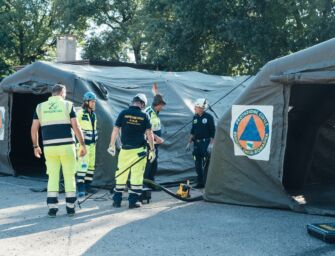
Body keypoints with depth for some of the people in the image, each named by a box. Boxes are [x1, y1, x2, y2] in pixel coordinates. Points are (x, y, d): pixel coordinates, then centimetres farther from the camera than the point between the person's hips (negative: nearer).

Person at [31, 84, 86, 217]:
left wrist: (35, 146, 17)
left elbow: (34, 129, 6)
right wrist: (83, 145, 2)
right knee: (69, 176, 9)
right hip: (66, 146, -2)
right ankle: (70, 207, 10)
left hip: (49, 147, 2)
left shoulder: (40, 107, 8)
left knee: (53, 177, 10)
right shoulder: (67, 105, 1)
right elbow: (76, 127, -5)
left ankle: (52, 208, 5)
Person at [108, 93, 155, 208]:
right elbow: (149, 134, -3)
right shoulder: (144, 116, -3)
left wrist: (112, 145, 9)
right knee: (137, 175, 5)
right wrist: (152, 150, 3)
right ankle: (133, 201, 4)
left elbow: (115, 130, 0)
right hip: (139, 150, -1)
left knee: (121, 174, 11)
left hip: (125, 150, 1)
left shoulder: (124, 113, -1)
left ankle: (117, 200, 15)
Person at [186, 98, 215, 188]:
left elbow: (213, 132, -10)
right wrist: (189, 143, 14)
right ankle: (200, 183, 17)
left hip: (206, 143, -7)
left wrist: (211, 144, -16)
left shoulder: (208, 117, -8)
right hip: (197, 143, 7)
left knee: (206, 165, -6)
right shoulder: (195, 117, 11)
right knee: (198, 165, 9)